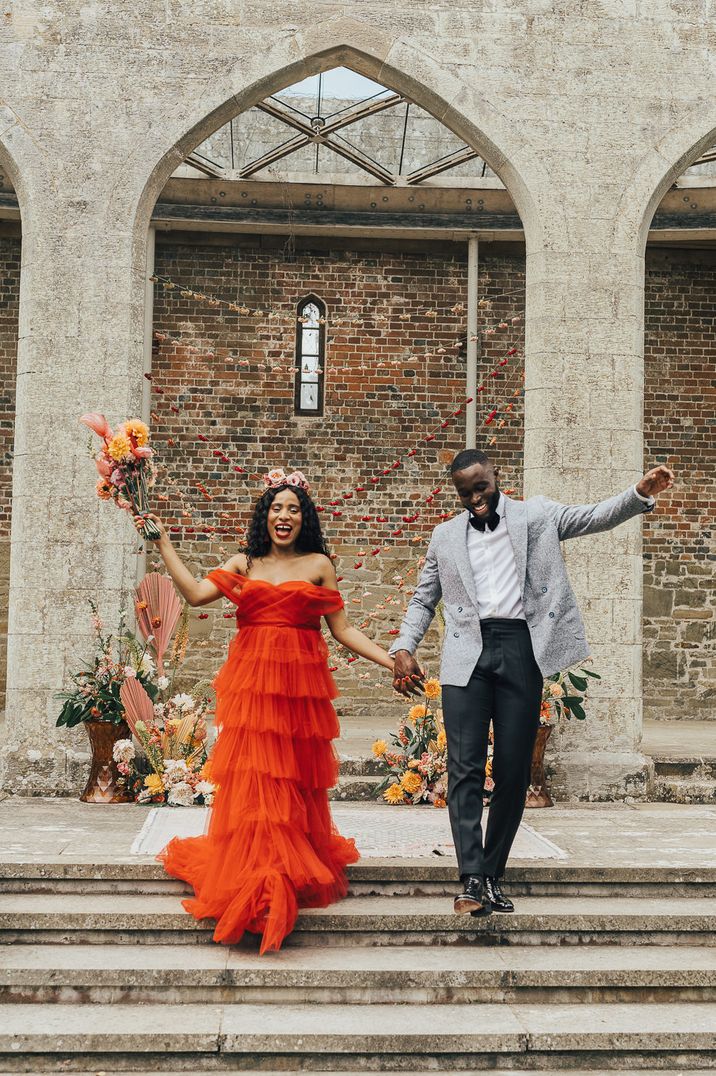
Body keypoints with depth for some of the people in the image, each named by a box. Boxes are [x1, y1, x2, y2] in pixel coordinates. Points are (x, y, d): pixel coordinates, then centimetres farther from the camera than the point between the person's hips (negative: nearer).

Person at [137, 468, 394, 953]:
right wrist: (162, 542, 0)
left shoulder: (319, 565, 8)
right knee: (254, 777, -3)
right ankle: (257, 884, 5)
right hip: (252, 681, 1)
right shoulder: (243, 564, 12)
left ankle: (303, 870, 21)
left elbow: (343, 630, 7)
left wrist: (391, 661, 0)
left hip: (301, 681, 0)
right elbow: (196, 592, -4)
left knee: (296, 779, 5)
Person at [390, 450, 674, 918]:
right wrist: (404, 648, 4)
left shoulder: (536, 516, 10)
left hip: (520, 653, -1)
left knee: (514, 772, 2)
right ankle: (473, 879, -4)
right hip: (467, 655, 1)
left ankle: (494, 875, 14)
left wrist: (640, 493, -18)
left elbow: (594, 516, 0)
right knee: (465, 768, -6)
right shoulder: (446, 535, 15)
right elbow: (423, 600, 19)